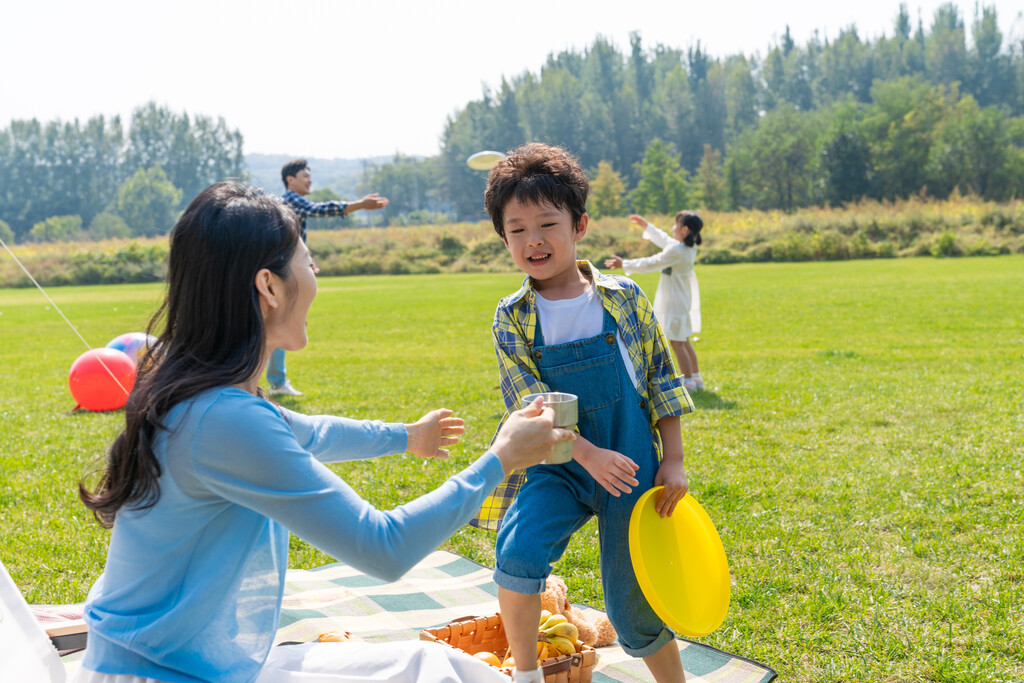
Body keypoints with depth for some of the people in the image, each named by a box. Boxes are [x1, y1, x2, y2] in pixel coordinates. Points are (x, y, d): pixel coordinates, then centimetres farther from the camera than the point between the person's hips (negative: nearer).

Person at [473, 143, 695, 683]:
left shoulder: (623, 298, -3)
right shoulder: (511, 319, -4)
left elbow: (661, 380, 3)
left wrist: (672, 462, 0)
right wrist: (591, 456, -22)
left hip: (632, 466, 0)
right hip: (559, 467, 0)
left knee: (631, 602, 4)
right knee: (517, 551, -26)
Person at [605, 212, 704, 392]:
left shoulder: (676, 251, -23)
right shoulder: (690, 247, 4)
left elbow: (651, 264, -16)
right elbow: (665, 240, 21)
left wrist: (624, 264, -7)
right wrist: (646, 225, 29)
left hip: (674, 302, -10)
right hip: (685, 300, 10)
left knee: (677, 343, -3)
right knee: (684, 342, 18)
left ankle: (688, 382, 1)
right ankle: (696, 378, 24)